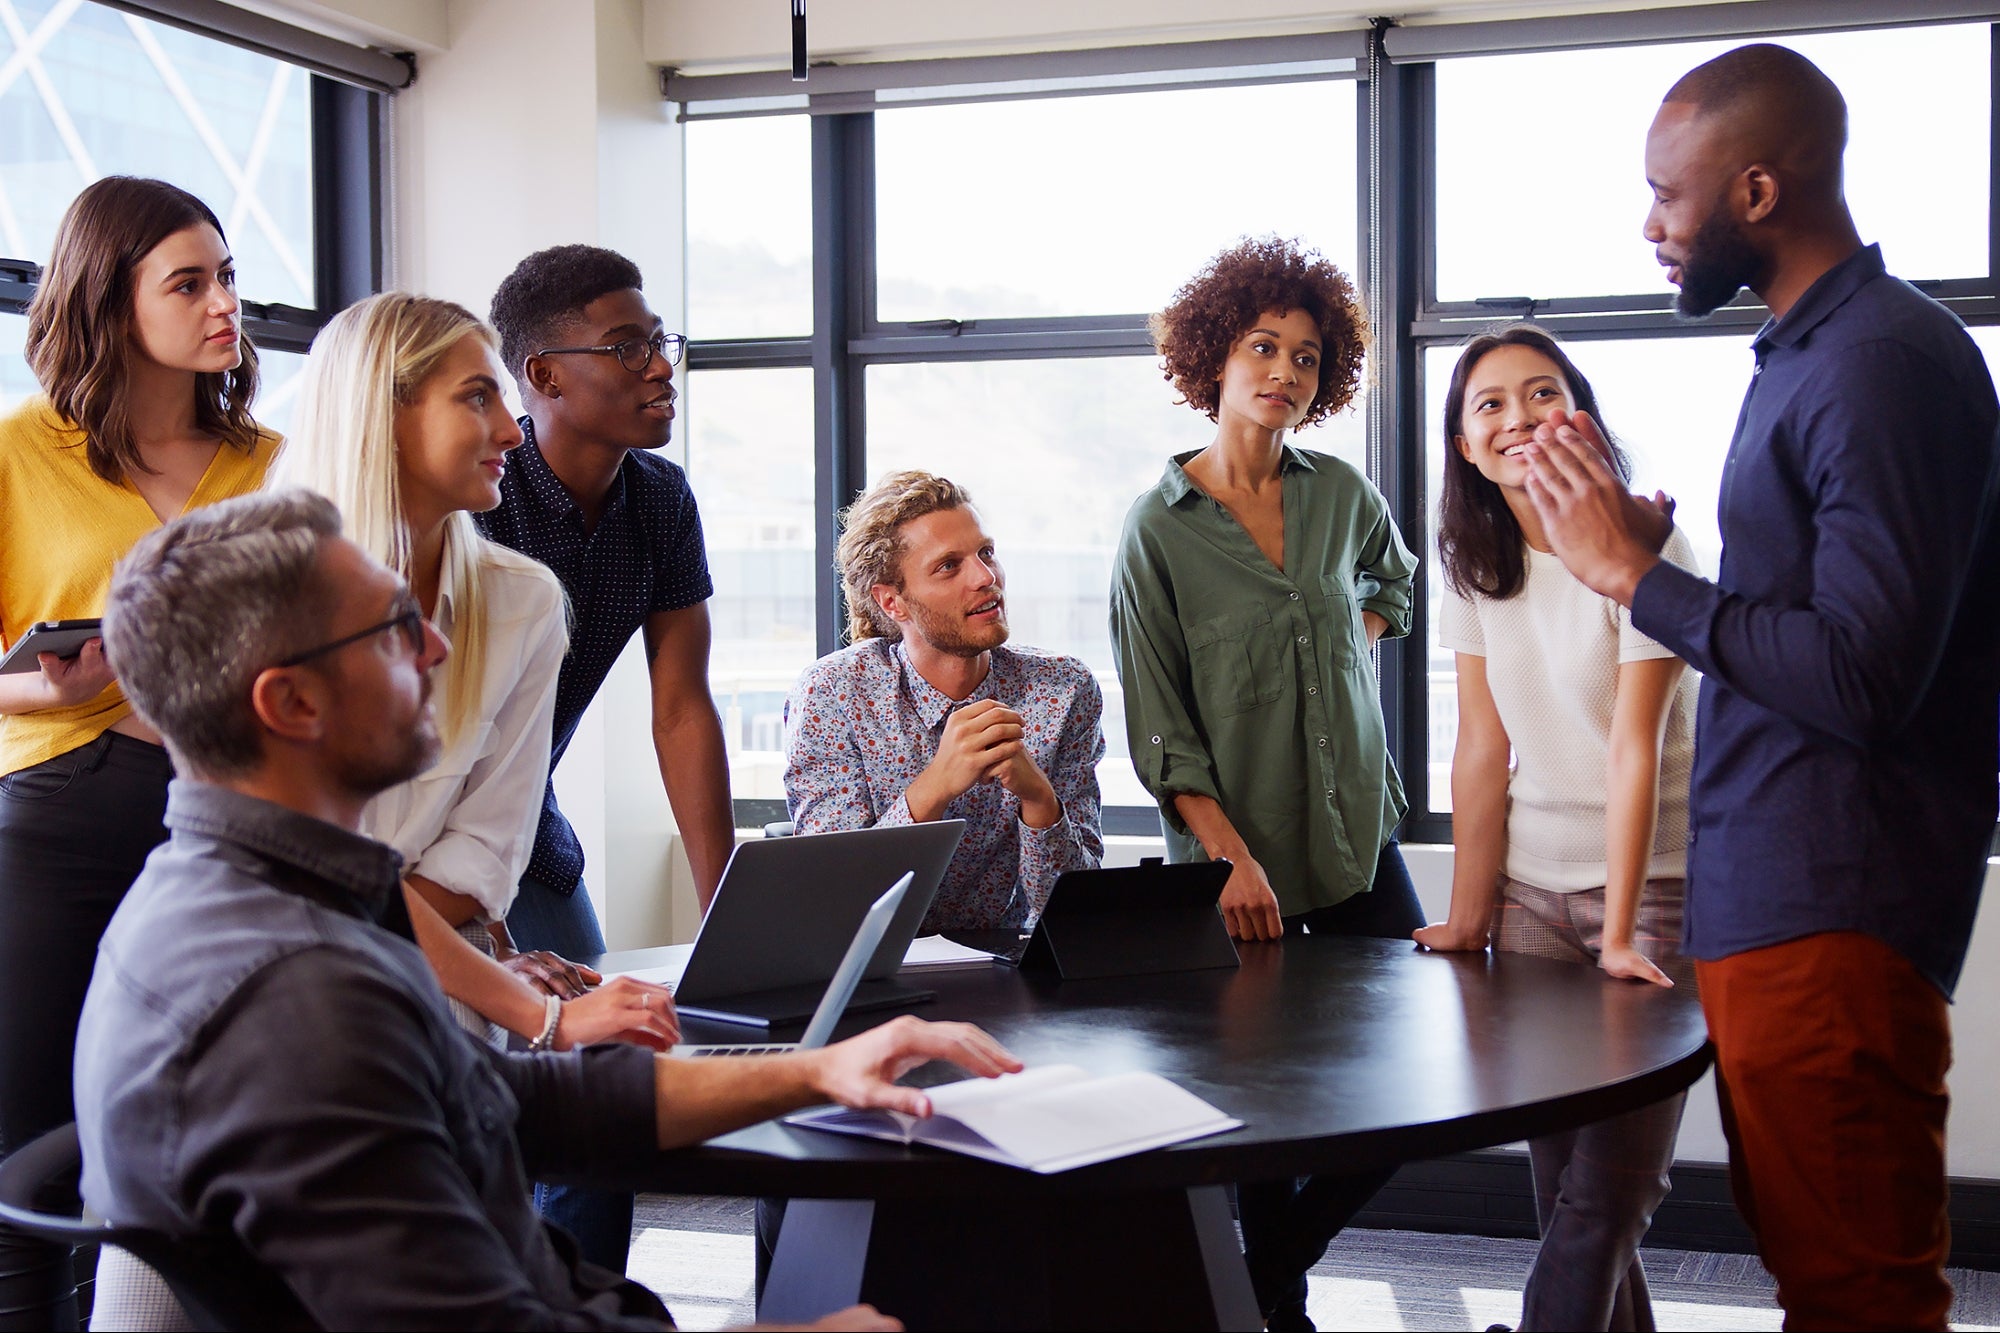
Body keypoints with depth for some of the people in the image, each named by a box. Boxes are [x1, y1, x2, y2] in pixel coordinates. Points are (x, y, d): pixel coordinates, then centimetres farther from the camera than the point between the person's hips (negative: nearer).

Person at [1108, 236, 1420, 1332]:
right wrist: (1230, 854, -16)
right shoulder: (1159, 527, -7)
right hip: (1234, 854, -4)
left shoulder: (1339, 492, 5)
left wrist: (1355, 644, 12)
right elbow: (1158, 727, -8)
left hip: (1358, 836, 4)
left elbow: (1394, 576, 30)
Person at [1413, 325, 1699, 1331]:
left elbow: (1634, 750, -16)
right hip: (1532, 891, 5)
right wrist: (1467, 918, -3)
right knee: (1563, 1191, 4)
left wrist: (1620, 934, -19)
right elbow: (1484, 751, 3)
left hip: (1654, 883, -4)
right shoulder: (1476, 560, 5)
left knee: (1603, 1198, -9)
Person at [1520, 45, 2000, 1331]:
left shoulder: (1885, 365, -16)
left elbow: (1863, 679, -23)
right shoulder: (1812, 354, 16)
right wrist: (1654, 551, 9)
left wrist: (1636, 574, -16)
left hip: (1830, 920, -10)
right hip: (1771, 900, 10)